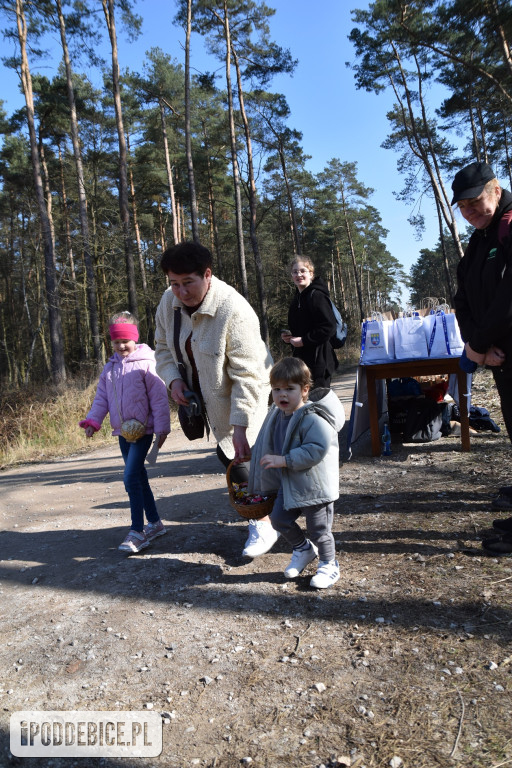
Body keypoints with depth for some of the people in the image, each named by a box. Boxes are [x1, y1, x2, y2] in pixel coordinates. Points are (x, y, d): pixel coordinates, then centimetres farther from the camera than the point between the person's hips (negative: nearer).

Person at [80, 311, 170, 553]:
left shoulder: (146, 363, -9)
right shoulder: (110, 367, 10)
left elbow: (159, 398, -11)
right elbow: (102, 397, 11)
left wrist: (161, 427, -13)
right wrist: (92, 420, -4)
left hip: (143, 430, -7)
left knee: (131, 478, -14)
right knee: (139, 478, 13)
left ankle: (137, 532, -5)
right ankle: (155, 523, 26)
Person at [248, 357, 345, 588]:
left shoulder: (312, 418, -24)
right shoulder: (276, 415, 2)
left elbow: (316, 449, -32)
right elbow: (269, 446, 17)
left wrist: (284, 460, -31)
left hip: (314, 484, -8)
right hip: (289, 483, 8)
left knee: (318, 528, 6)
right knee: (279, 518, 13)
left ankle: (329, 565, 31)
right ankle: (303, 549, 38)